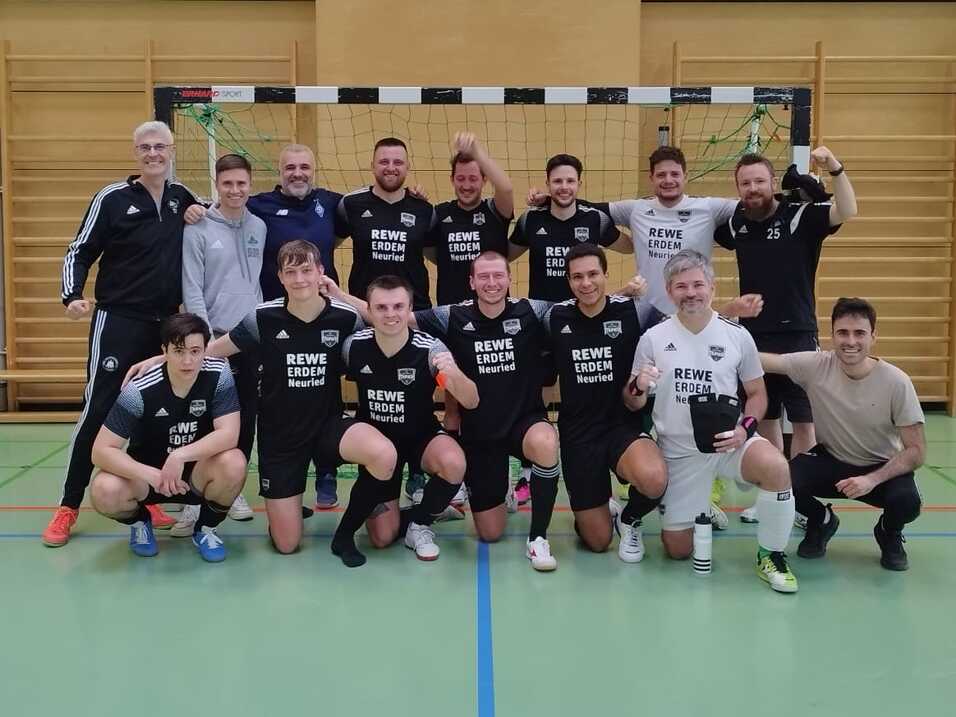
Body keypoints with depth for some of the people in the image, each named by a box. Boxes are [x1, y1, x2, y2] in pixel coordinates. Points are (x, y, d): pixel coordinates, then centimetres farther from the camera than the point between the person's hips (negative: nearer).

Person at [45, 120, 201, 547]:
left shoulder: (181, 198, 7)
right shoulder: (112, 198, -5)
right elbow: (79, 252, -2)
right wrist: (73, 296, -19)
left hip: (166, 324, 4)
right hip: (118, 322, -4)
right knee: (97, 411, -4)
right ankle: (68, 506, 7)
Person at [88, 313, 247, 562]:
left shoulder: (218, 375, -18)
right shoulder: (140, 391, -22)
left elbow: (229, 434, -25)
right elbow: (101, 451, -22)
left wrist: (180, 456, -36)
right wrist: (152, 475, -34)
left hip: (197, 474, 1)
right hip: (148, 473, 0)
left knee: (234, 464, -31)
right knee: (104, 491, -30)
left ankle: (206, 528, 1)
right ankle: (140, 521, 9)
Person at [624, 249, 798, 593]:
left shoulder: (737, 335, -2)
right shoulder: (653, 338, -3)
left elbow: (757, 393, 7)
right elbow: (633, 404, 2)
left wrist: (746, 427, -13)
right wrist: (638, 387, -22)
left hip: (728, 441, 0)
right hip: (679, 452, 1)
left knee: (776, 468, -33)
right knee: (677, 550, 4)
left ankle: (771, 556, -10)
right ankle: (699, 511, 40)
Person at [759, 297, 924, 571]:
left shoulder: (896, 382, -19)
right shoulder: (817, 366, -15)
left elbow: (916, 451, -16)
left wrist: (872, 479, -30)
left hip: (883, 467, -1)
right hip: (830, 461, 1)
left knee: (907, 502, -33)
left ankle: (889, 534, 9)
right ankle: (822, 521, 10)